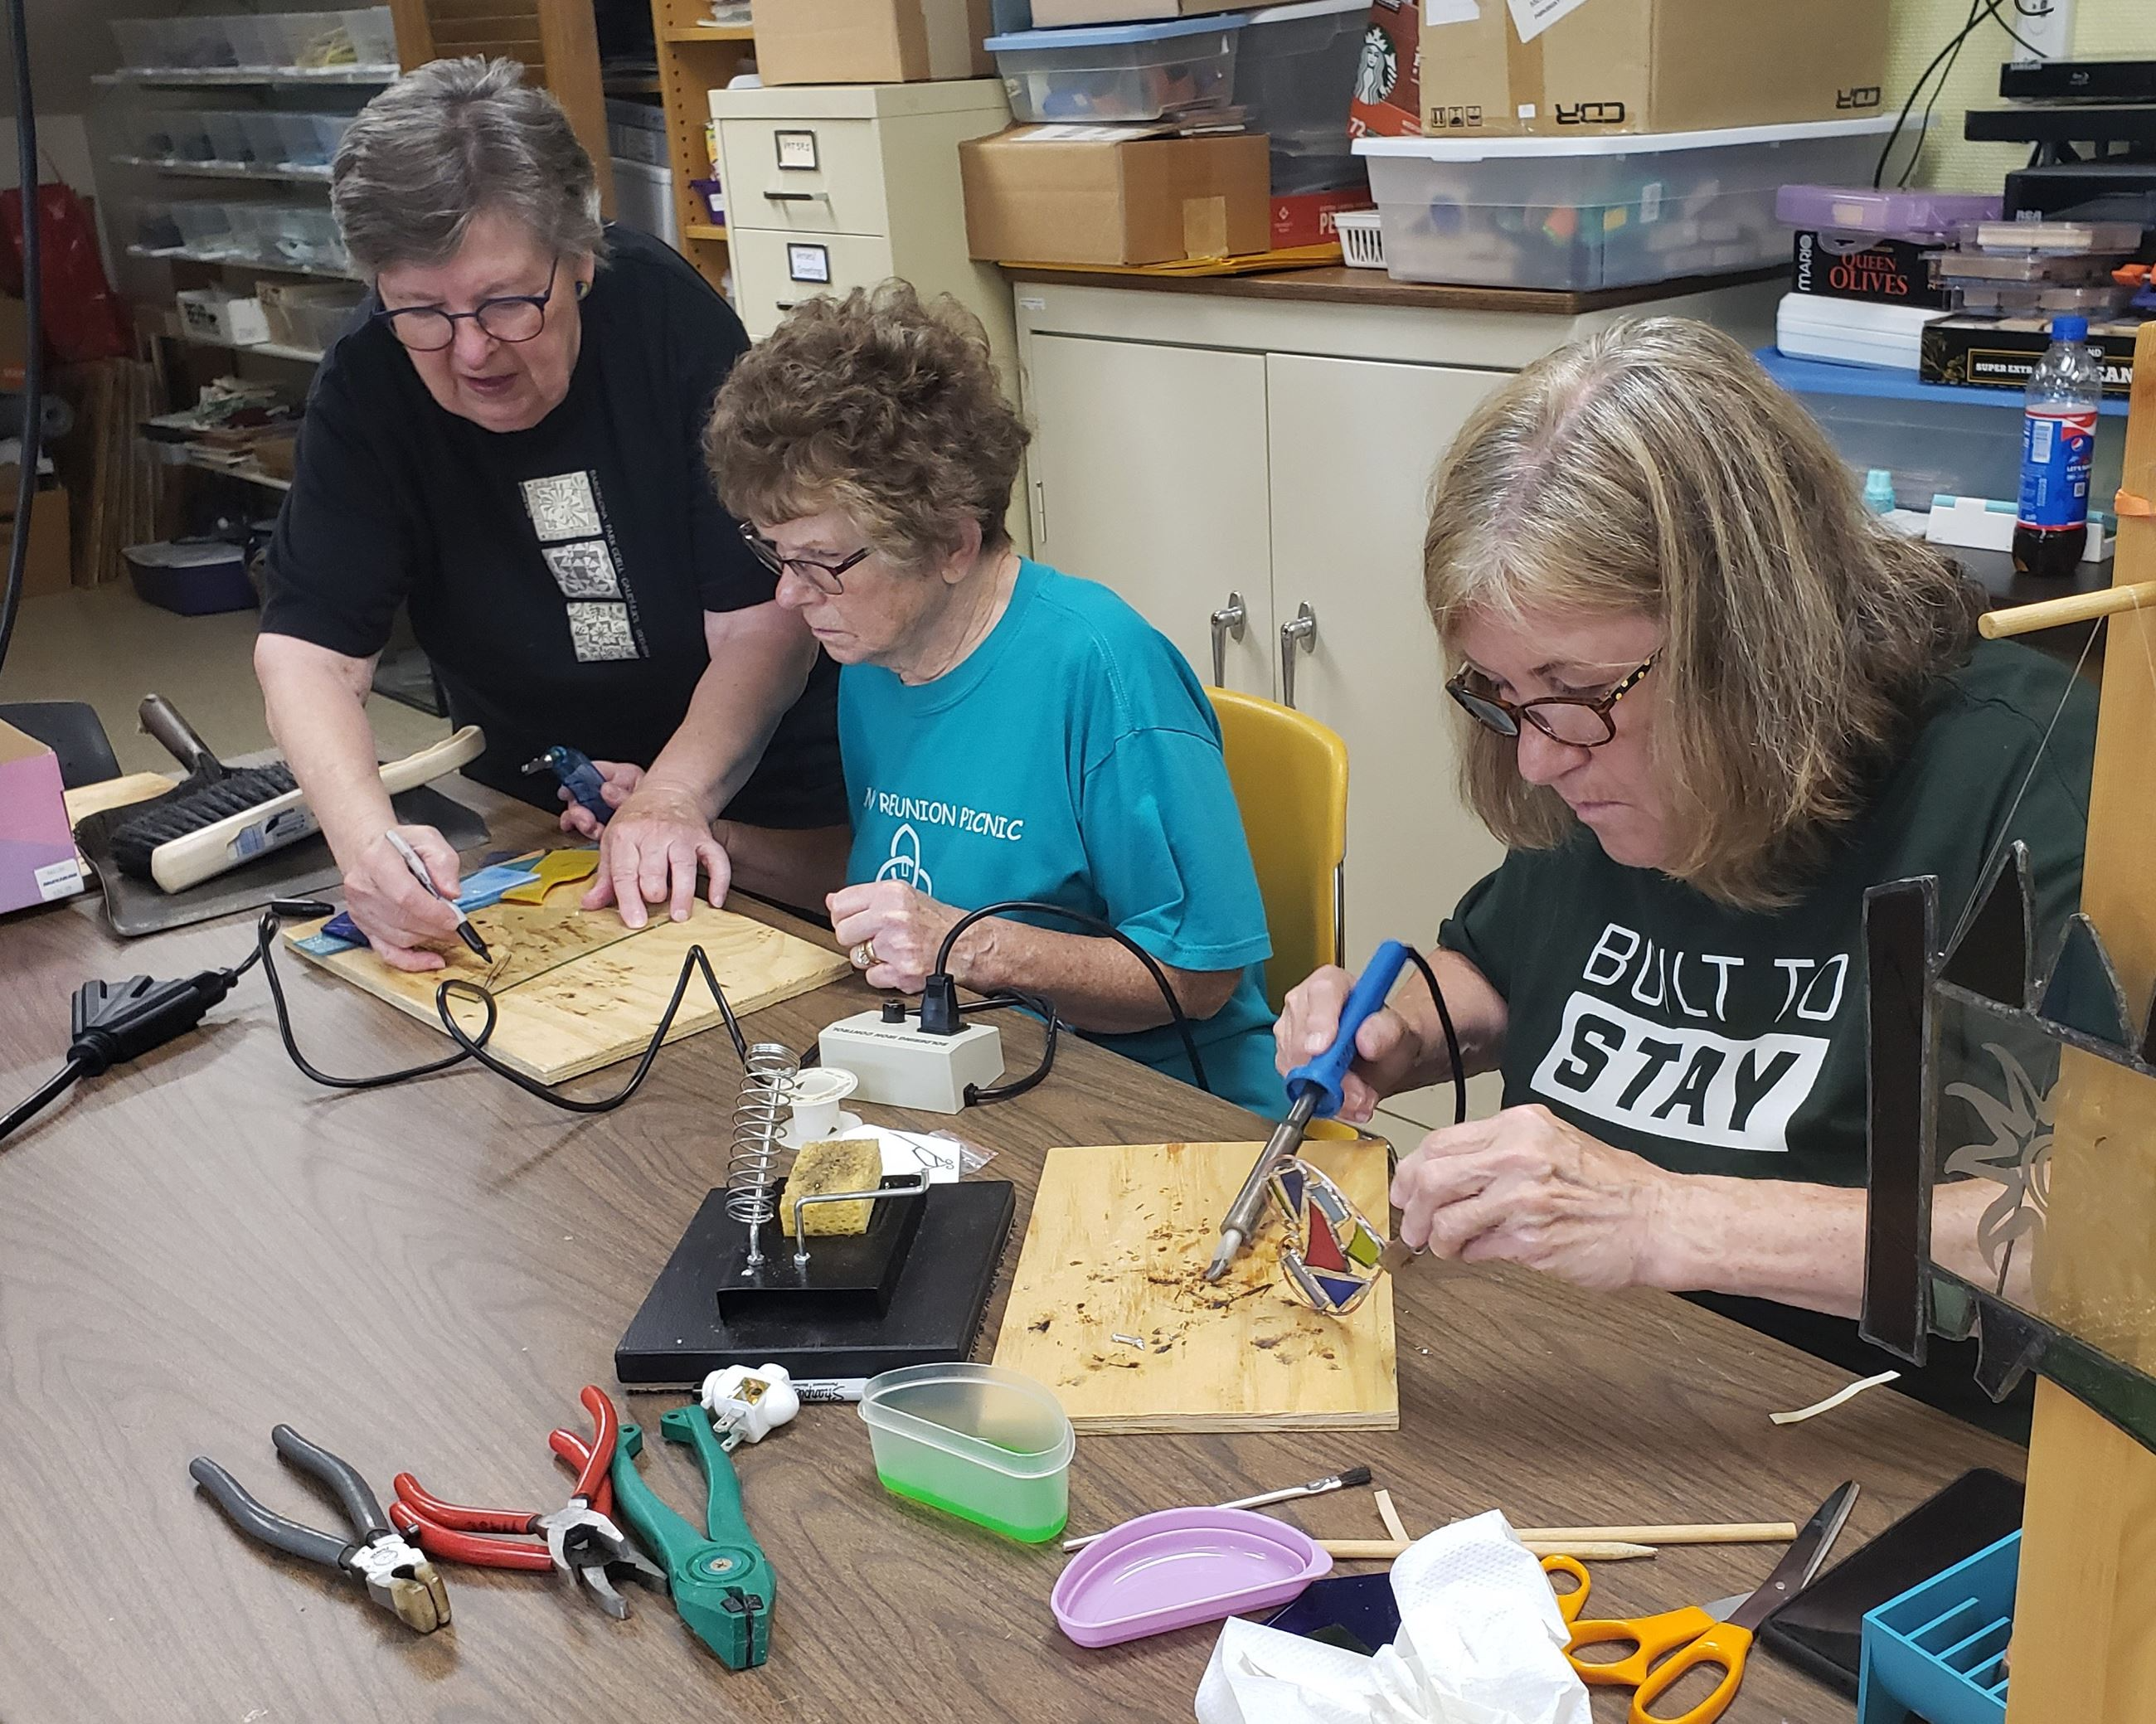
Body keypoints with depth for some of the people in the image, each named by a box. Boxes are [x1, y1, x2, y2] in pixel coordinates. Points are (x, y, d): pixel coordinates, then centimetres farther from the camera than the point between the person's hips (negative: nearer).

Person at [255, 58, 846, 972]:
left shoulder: (671, 318, -18)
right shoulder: (365, 385, -12)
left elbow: (763, 625, -18)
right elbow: (307, 649, -16)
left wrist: (672, 799, -32)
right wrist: (367, 837, -35)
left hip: (749, 784, -2)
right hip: (526, 807, 3)